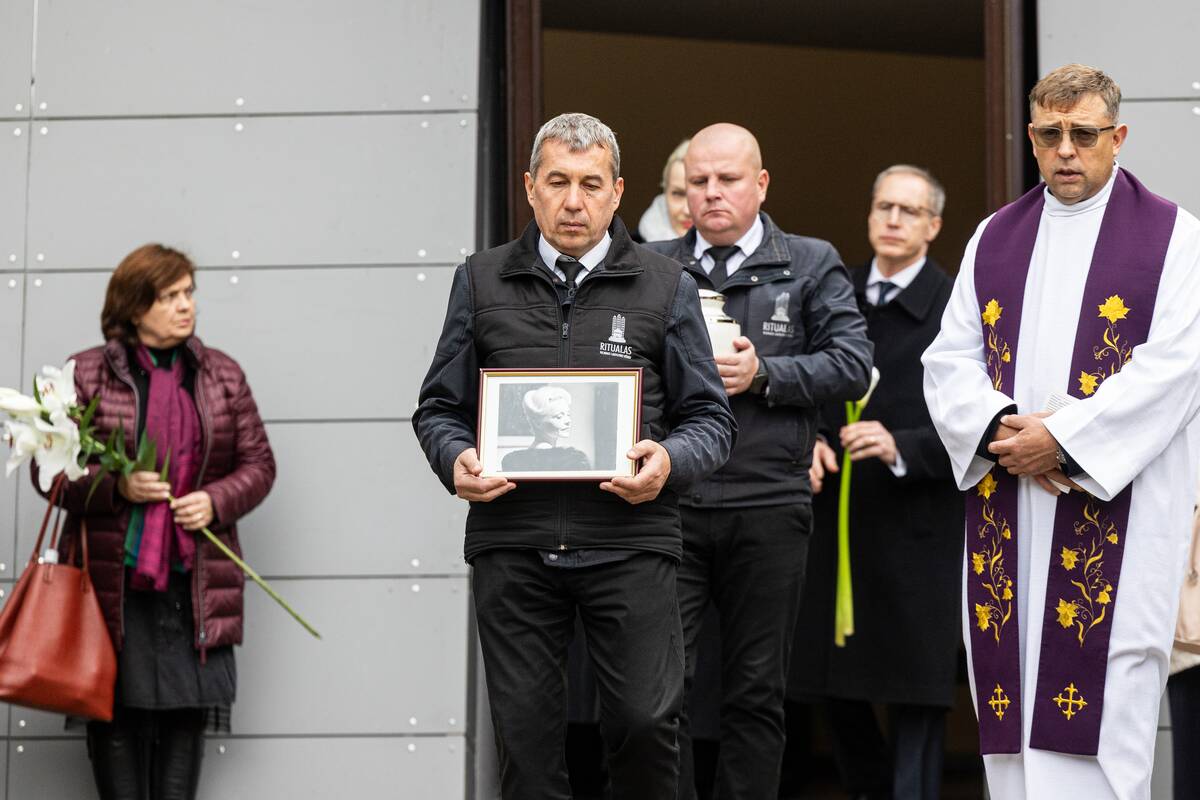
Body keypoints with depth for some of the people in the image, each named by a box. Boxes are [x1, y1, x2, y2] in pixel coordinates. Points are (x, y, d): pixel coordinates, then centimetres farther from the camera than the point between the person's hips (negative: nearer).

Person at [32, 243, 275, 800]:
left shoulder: (223, 376, 10)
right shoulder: (85, 375, 1)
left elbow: (258, 463, 13)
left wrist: (216, 500, -7)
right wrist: (117, 485, -15)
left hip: (196, 581, 2)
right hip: (113, 581, -2)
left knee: (189, 710, 3)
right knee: (118, 712, 0)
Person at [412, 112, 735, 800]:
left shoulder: (666, 288, 9)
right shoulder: (482, 282, 13)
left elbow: (711, 418, 9)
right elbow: (440, 407, 15)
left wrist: (669, 461, -12)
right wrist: (456, 459, -7)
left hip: (630, 541, -1)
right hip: (512, 541, 1)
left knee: (646, 718, -8)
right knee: (525, 729, 2)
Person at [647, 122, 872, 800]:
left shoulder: (812, 264, 9)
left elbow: (853, 365, 1)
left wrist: (765, 375, -10)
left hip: (769, 507, 0)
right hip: (671, 501, 0)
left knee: (757, 692, 6)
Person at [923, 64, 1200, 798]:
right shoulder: (995, 237, 15)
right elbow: (949, 358, 9)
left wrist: (1061, 438, -15)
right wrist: (1002, 432, -10)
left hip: (1114, 504, -4)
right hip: (1007, 505, 4)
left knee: (1098, 700, -9)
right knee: (1013, 696, 3)